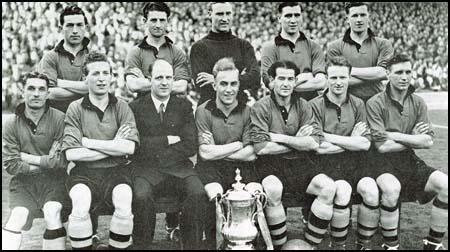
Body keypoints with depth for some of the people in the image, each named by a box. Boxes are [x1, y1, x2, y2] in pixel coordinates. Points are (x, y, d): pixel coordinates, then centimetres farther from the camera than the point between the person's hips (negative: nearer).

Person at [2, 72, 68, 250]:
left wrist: (29, 158, -6)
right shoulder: (11, 125, 2)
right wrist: (46, 163, -9)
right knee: (18, 215, -21)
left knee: (52, 213, -24)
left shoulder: (59, 119, -5)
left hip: (54, 180, -1)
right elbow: (10, 164, -5)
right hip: (24, 181, 2)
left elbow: (62, 160, -11)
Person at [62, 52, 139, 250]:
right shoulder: (76, 109, 4)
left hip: (116, 171, 1)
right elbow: (71, 153, -7)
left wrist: (88, 142, -8)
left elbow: (129, 148, -7)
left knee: (124, 204, -28)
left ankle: (118, 246, -4)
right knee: (81, 205, -30)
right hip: (84, 173, 0)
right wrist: (114, 146, -6)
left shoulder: (121, 107, 7)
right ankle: (82, 247, -6)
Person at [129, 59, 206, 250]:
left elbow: (191, 146, 1)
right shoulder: (136, 107, 8)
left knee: (198, 193, -27)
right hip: (146, 169, -1)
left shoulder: (184, 106, 12)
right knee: (141, 197, -31)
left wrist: (153, 148, -4)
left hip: (179, 167, 1)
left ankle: (192, 245, -10)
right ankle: (141, 245, -7)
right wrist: (167, 140, -5)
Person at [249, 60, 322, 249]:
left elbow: (314, 143, -3)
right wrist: (297, 141, -7)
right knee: (273, 190, -34)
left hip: (300, 163, 4)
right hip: (270, 165, -4)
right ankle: (278, 245, -13)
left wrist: (281, 138, -11)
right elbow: (260, 148, -15)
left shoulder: (303, 106, 8)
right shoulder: (261, 108, -4)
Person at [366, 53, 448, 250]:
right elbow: (382, 146, -14)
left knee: (445, 184, -18)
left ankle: (433, 243, 1)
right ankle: (391, 245, -12)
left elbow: (428, 141, -1)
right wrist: (414, 138, -3)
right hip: (384, 164, -5)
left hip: (410, 163, 5)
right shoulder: (375, 103, -7)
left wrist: (395, 135, -10)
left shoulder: (418, 103, 9)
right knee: (391, 188, -36)